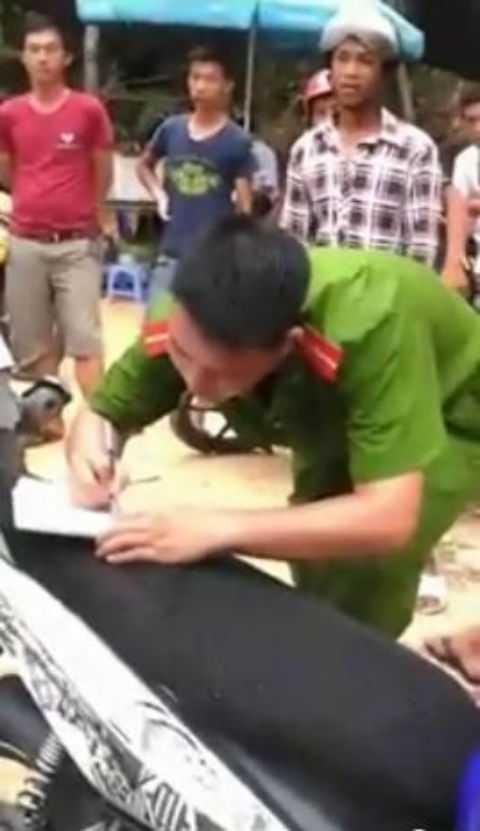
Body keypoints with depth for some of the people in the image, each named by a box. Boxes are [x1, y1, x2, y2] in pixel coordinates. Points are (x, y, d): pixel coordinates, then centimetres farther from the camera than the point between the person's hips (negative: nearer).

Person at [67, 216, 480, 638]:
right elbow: (101, 413, -14)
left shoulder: (373, 328, -45)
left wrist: (219, 530, -50)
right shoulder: (184, 326, -30)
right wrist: (88, 454, -37)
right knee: (317, 581, 7)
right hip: (334, 419, 5)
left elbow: (389, 520, -47)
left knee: (360, 593, -19)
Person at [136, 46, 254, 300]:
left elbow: (245, 208, -8)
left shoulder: (237, 142, -6)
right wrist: (159, 194, 5)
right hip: (172, 255, 4)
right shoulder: (171, 129, 5)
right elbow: (144, 165, 24)